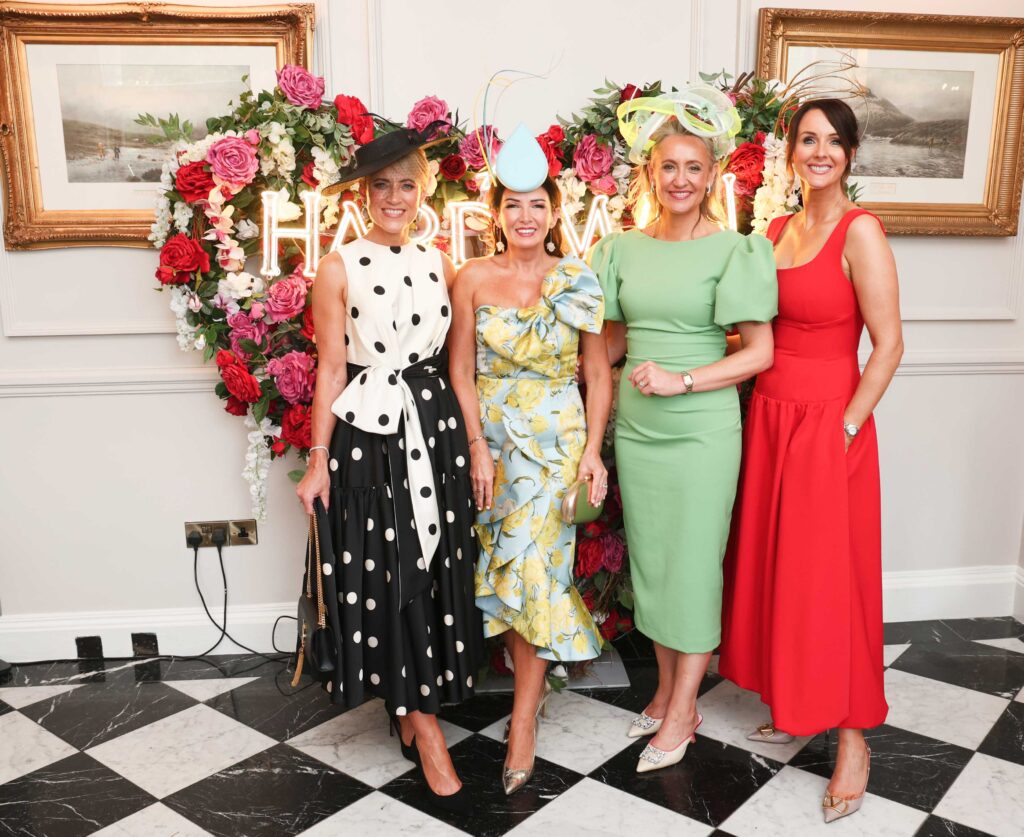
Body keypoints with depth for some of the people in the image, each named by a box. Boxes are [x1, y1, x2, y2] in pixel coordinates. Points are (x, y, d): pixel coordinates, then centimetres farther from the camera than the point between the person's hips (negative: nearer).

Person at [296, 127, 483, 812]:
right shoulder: (340, 268, -2)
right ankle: (425, 730, 12)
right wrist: (319, 463, -6)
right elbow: (331, 370, -4)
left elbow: (454, 362, 10)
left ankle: (412, 709, 27)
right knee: (388, 576, 1)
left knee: (436, 570, 8)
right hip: (367, 435, -3)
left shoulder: (441, 265, 8)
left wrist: (471, 441, 6)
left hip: (436, 427, 4)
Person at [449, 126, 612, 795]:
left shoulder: (578, 281, -1)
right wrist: (478, 450, -6)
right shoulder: (474, 277, 1)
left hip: (557, 439, -2)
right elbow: (461, 370, 1)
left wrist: (593, 448, -9)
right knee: (505, 563, 9)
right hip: (491, 436, 2)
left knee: (532, 564, -6)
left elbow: (598, 374, 1)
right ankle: (533, 681, 32)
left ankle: (524, 717, 5)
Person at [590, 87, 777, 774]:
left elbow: (760, 353, -8)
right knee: (649, 558, 13)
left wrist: (681, 379, -17)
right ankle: (666, 687, 32)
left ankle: (682, 712, 19)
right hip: (636, 426, 5)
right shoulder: (624, 249, 7)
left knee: (693, 563, 4)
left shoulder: (733, 250, -7)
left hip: (702, 429, -5)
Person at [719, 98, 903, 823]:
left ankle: (854, 736, 18)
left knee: (830, 579, 1)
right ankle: (798, 708, 32)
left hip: (829, 423, -7)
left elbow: (888, 346, -13)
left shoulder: (860, 232, -11)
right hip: (770, 416, 7)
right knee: (776, 567, 14)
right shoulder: (778, 229, 10)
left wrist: (845, 431, -14)